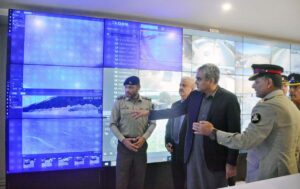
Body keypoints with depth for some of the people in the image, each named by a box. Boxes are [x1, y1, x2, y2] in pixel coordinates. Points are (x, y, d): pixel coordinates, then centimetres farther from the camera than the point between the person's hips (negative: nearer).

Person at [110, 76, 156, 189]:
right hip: (124, 144, -1)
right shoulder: (119, 102, -2)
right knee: (121, 179, 3)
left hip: (141, 144, 2)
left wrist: (144, 138, -10)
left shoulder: (147, 102, 2)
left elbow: (152, 123, 4)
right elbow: (113, 124, -1)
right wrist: (123, 139, -11)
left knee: (139, 179, 12)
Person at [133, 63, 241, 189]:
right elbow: (176, 111, 12)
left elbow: (234, 133, -11)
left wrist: (231, 163, -11)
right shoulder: (194, 96, 3)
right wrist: (149, 113, 11)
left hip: (216, 158, -4)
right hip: (193, 155, 5)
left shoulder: (229, 99, -12)